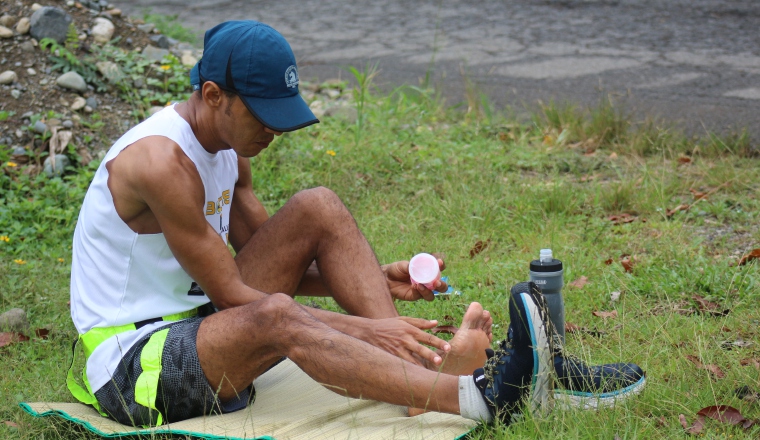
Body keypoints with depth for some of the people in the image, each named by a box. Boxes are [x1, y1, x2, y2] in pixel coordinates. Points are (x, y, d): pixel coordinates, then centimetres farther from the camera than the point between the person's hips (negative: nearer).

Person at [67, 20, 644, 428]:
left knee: (317, 209, -6)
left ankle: (427, 364, -20)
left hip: (199, 326, 9)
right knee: (276, 317, -39)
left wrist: (375, 281, -5)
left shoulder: (226, 148, 7)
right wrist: (365, 329, -24)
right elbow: (233, 296, -23)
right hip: (132, 367, -9)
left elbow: (269, 266, 10)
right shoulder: (162, 161, -23)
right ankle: (476, 398, -44)